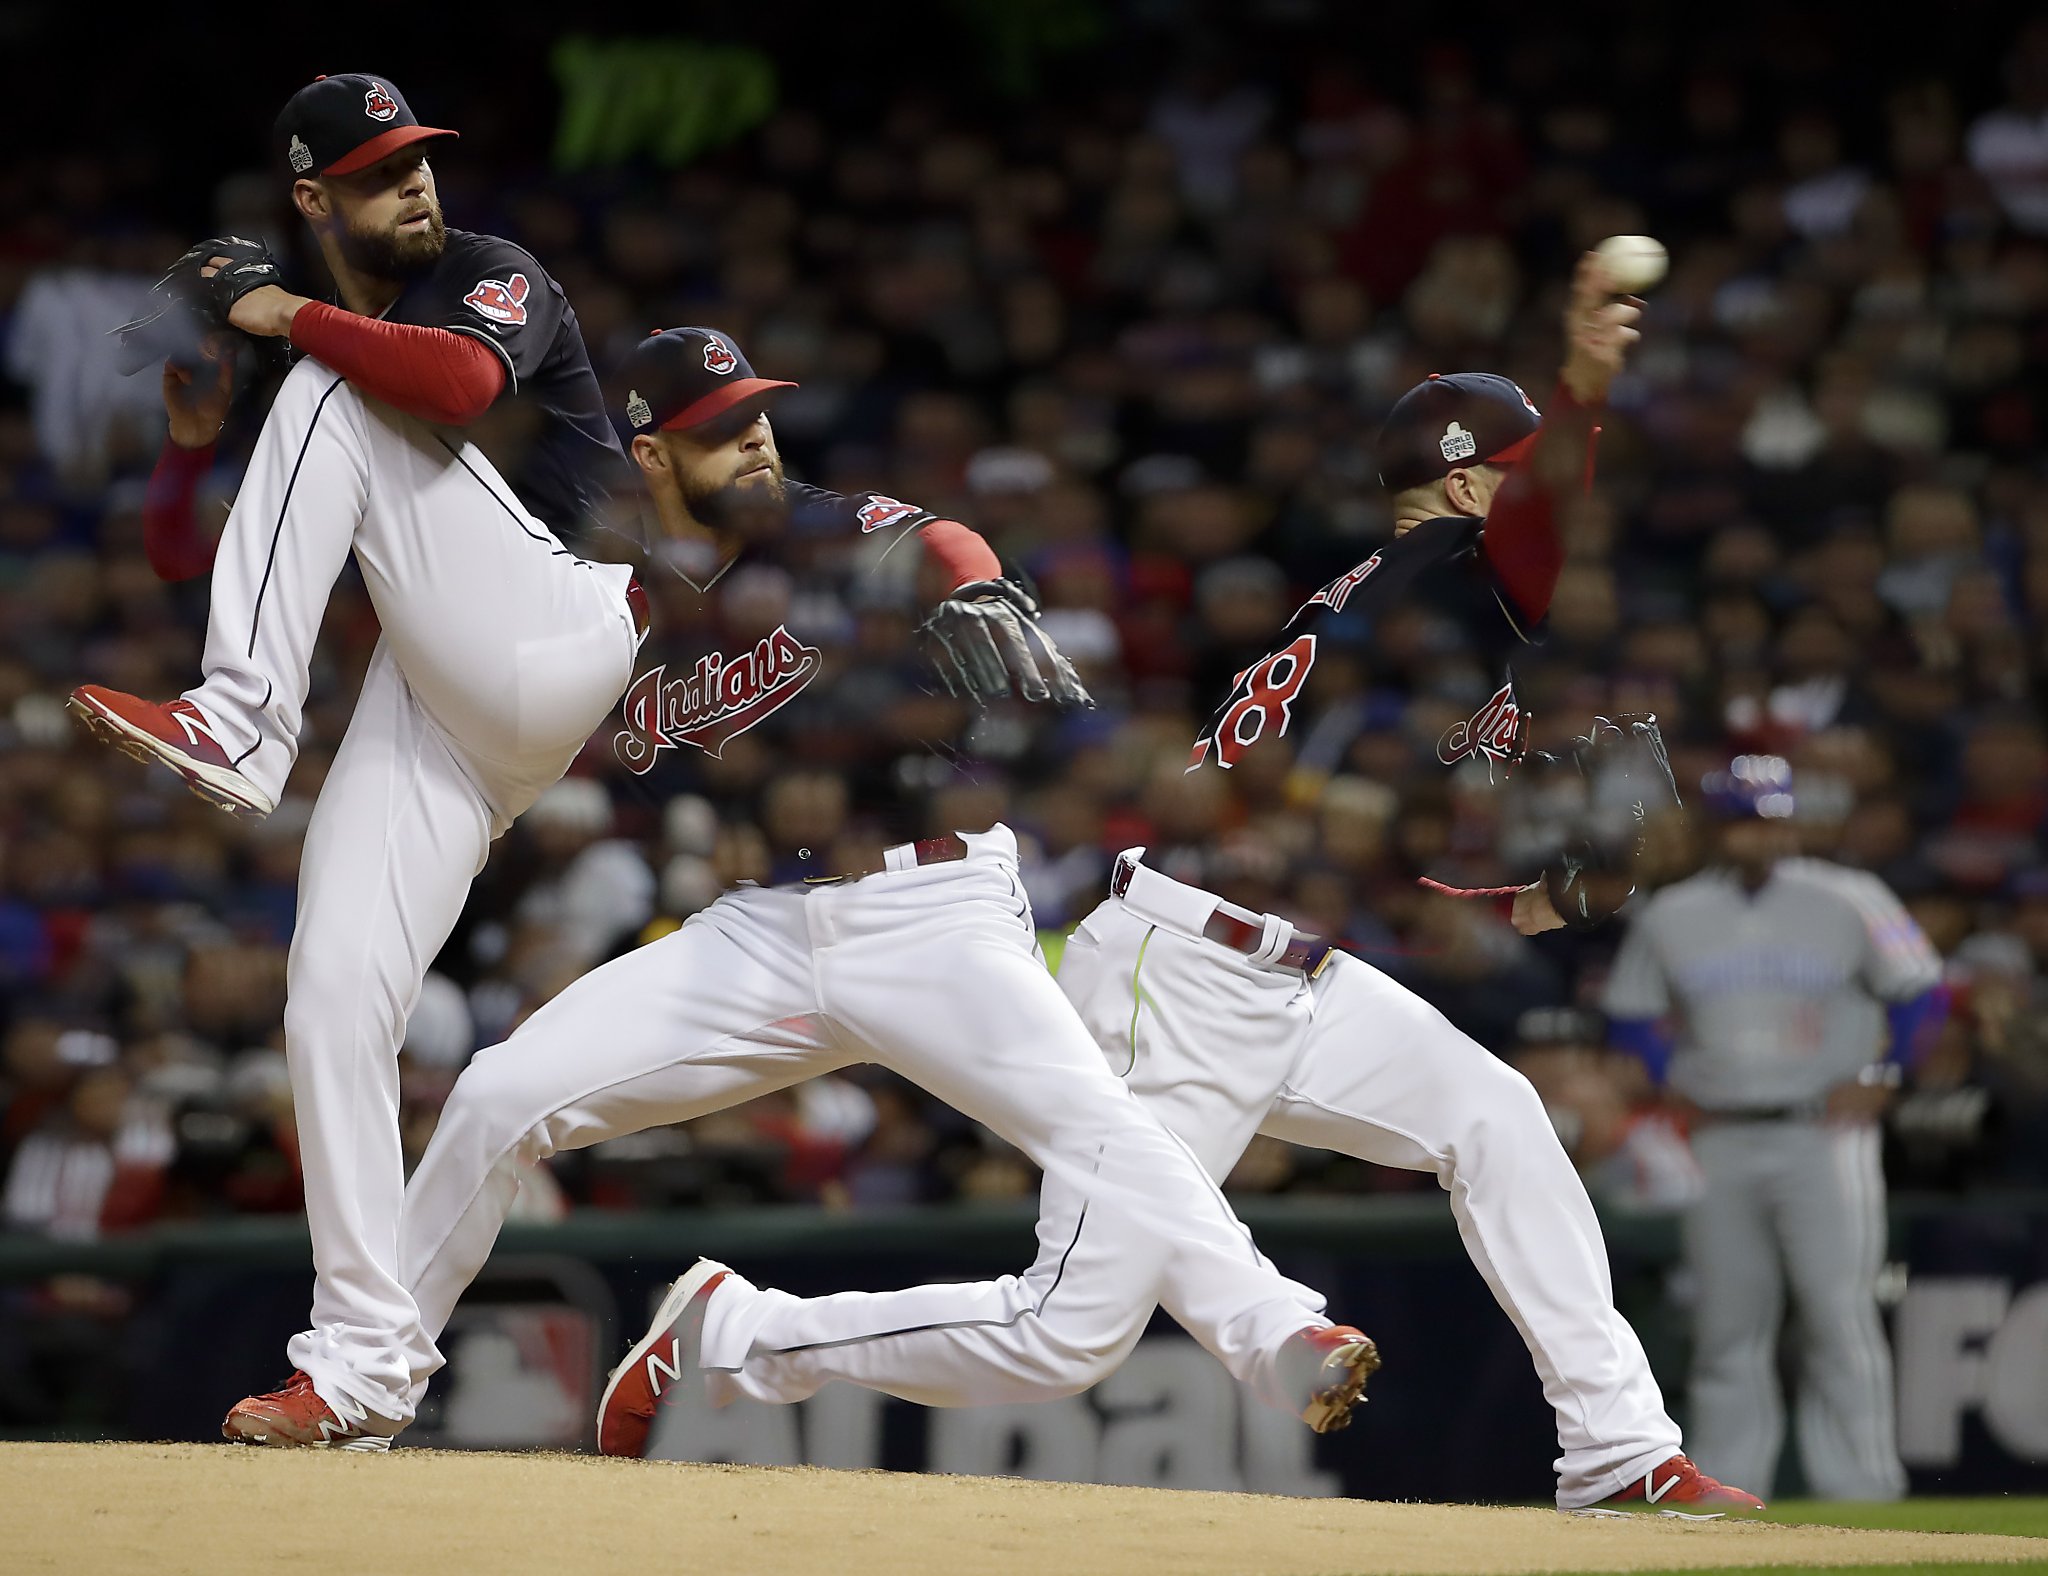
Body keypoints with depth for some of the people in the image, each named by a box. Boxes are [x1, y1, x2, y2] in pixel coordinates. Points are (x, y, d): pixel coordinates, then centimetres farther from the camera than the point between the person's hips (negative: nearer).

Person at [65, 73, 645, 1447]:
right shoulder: (319, 352, 20)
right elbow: (182, 556, 19)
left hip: (558, 649, -6)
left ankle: (242, 725, -27)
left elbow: (465, 377, -21)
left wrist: (293, 319, -12)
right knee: (334, 1000, -8)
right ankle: (356, 1369, -5)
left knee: (338, 395, -19)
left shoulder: (496, 277, 5)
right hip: (429, 710, 6)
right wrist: (192, 444, -1)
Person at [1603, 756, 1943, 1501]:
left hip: (1824, 1132, -3)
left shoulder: (1850, 901, 0)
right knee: (1727, 1328, 4)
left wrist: (1876, 1080, -4)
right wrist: (1675, 1084, 4)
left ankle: (1861, 1493, -7)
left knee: (1840, 1316, -9)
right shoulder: (1670, 916, 8)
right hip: (1719, 1144, 3)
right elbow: (1632, 1013, 18)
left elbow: (1920, 993, 5)